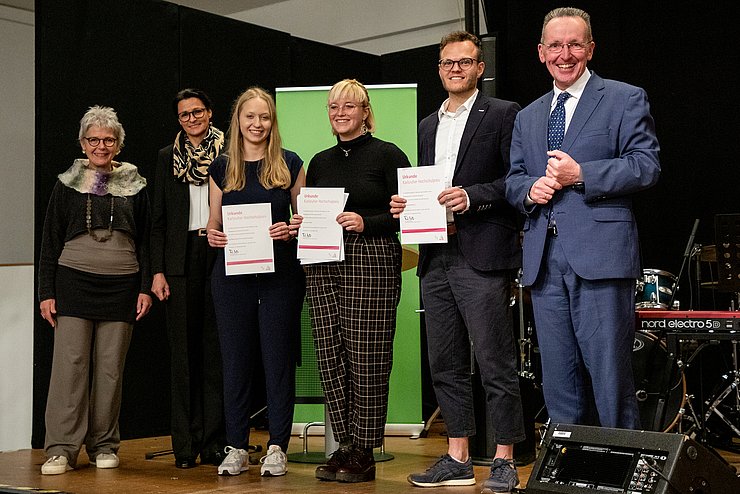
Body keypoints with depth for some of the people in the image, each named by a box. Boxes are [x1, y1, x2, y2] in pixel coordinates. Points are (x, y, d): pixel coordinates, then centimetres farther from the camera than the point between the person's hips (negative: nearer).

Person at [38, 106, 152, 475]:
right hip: (74, 281, -1)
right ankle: (61, 449, -2)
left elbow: (145, 241, 11)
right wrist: (46, 292, 1)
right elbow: (50, 242, 7)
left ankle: (103, 445, 13)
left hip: (121, 286, 1)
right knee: (70, 363, -6)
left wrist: (145, 288, 3)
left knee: (110, 368, 3)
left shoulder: (135, 186, 9)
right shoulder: (67, 185, 8)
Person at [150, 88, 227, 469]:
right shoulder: (168, 157, 12)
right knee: (183, 348, 2)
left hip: (221, 254, -1)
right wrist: (157, 270, 1)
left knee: (217, 347, -1)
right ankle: (186, 444, 7)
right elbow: (158, 218, 10)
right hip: (182, 258, 2)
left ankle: (215, 440, 5)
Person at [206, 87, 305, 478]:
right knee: (235, 360, 6)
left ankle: (277, 448, 10)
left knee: (278, 359, 1)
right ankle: (236, 448, 15)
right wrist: (212, 235, -8)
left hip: (280, 273, -2)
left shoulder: (289, 164, 4)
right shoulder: (222, 167, 8)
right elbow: (214, 222, 13)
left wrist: (291, 230, -13)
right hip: (232, 273, 2)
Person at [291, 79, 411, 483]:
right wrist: (300, 225, 2)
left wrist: (366, 223, -16)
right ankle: (344, 445, 12)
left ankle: (364, 453, 3)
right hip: (324, 265, 6)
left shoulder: (387, 155, 1)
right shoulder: (320, 162, 18)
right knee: (330, 356, 2)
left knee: (367, 358, -5)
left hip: (372, 261, -5)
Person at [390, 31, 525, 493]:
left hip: (482, 256, -7)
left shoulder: (502, 114, 0)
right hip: (436, 258, 7)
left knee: (496, 364, -3)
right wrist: (407, 204, 5)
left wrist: (472, 196, -18)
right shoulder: (429, 125, 20)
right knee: (446, 365, 10)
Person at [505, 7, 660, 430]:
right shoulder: (527, 118, 21)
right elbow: (513, 179, 20)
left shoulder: (625, 100, 4)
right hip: (544, 260, 6)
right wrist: (530, 188, -3)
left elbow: (647, 166, -6)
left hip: (599, 253, -5)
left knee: (609, 372, -5)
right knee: (558, 377, 9)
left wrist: (580, 174, -14)